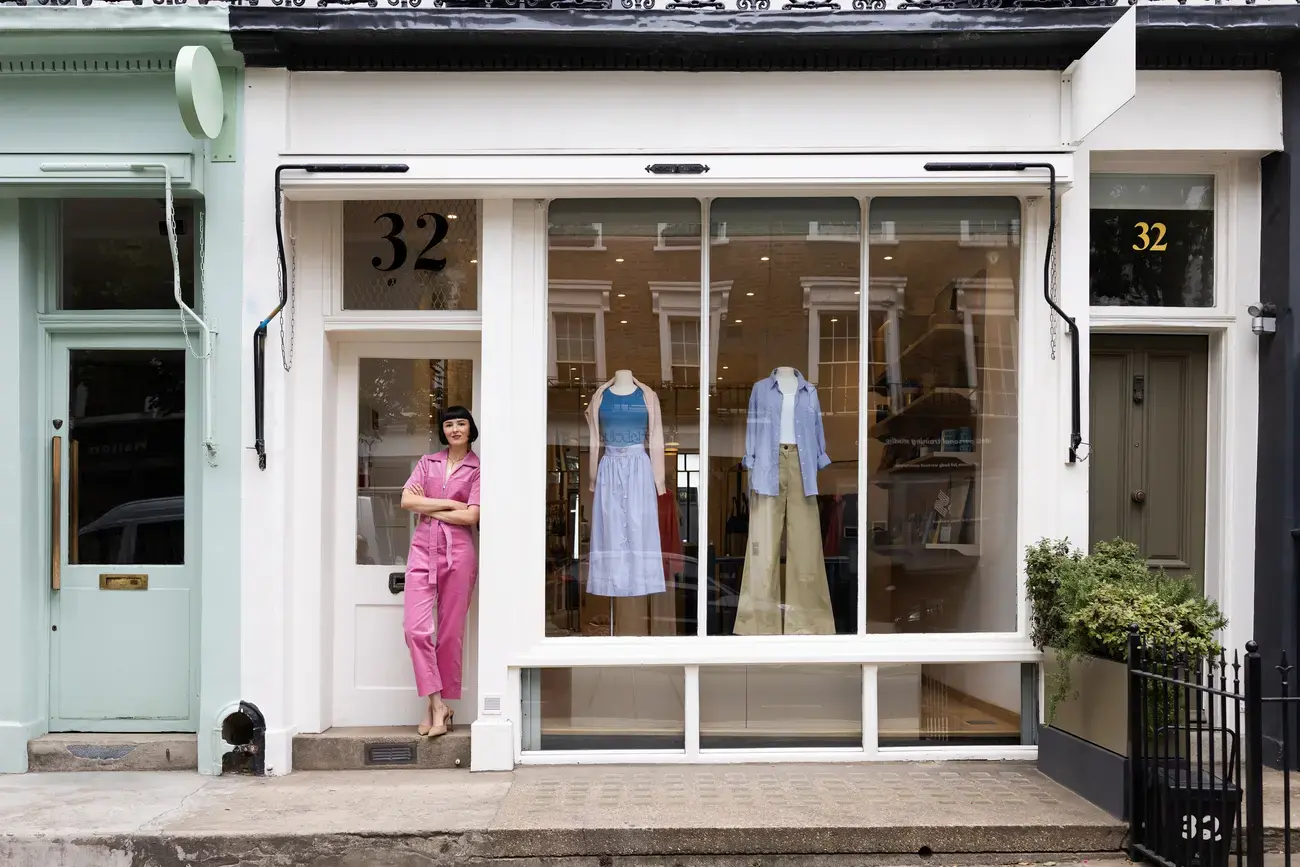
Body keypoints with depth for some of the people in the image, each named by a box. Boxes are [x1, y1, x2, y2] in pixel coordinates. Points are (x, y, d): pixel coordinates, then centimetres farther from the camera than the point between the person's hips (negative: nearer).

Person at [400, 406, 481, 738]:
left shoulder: (478, 469, 4)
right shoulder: (427, 462, 14)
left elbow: (470, 516, -8)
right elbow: (407, 501, 1)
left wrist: (428, 508, -2)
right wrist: (449, 503, -7)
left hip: (458, 552, -2)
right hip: (423, 549, 2)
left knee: (451, 632, 2)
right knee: (415, 627, -10)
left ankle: (436, 705, 13)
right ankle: (437, 703, -2)